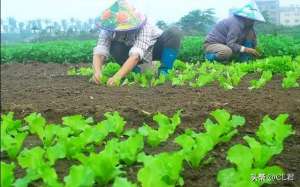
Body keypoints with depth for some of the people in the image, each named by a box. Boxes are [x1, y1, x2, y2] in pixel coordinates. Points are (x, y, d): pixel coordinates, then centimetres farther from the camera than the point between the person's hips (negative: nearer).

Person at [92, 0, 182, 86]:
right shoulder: (108, 30, -26)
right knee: (114, 47, -30)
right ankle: (135, 71, -8)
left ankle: (164, 72, -20)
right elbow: (99, 53, -36)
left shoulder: (143, 27, -38)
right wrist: (97, 72, -57)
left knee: (174, 33, -32)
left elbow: (135, 55, -49)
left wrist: (117, 76, -61)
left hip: (155, 48, -2)